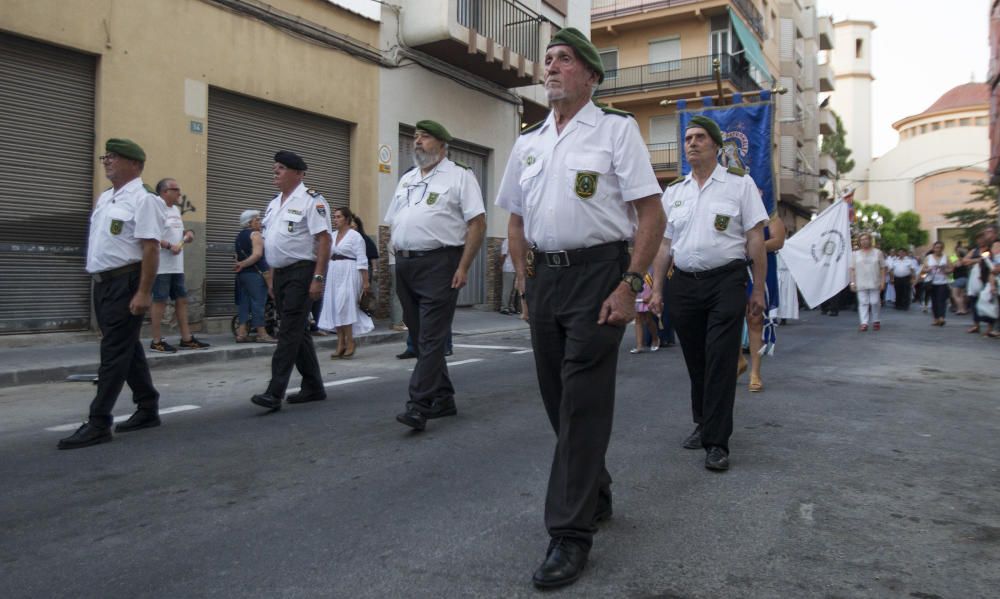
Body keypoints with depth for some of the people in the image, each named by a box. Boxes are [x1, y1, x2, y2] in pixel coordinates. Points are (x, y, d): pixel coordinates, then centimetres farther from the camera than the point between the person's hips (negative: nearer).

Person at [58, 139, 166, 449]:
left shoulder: (142, 199, -12)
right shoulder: (104, 198, 16)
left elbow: (151, 248, -19)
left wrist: (144, 292, -24)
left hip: (125, 283, -9)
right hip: (103, 283, 9)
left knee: (114, 352, -7)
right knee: (127, 348, 14)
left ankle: (98, 423, -3)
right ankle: (148, 409, 24)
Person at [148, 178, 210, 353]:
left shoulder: (176, 209, 16)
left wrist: (187, 234, 7)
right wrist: (169, 246, -23)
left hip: (176, 266, 9)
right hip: (161, 266, -9)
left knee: (182, 299, 11)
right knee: (160, 301, -2)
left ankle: (186, 339, 18)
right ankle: (156, 341, 6)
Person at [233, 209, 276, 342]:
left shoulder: (239, 236, 19)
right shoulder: (255, 234, -7)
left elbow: (238, 256, 19)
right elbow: (257, 254, -19)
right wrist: (243, 264, -14)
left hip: (242, 274, 9)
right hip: (254, 273, -9)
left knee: (244, 302, 9)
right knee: (258, 302, -7)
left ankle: (241, 333, 6)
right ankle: (261, 334, -7)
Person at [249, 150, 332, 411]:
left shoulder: (310, 200, -9)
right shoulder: (274, 203, 17)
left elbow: (324, 239, -16)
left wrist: (318, 278, -22)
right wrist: (272, 279, 19)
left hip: (302, 272, -9)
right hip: (281, 274, 9)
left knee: (289, 333, -10)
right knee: (297, 332, 12)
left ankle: (275, 393, -10)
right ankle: (313, 387, 21)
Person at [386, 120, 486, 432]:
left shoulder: (459, 175, 0)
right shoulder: (406, 179, 21)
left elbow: (477, 223, -7)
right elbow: (392, 224, 23)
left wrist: (463, 267, -14)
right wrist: (399, 256, 7)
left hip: (438, 263, -7)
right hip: (404, 265, 7)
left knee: (431, 338, -9)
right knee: (420, 336, 10)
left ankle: (419, 406, -9)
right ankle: (443, 399, 21)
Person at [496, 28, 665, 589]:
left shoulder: (616, 128, -2)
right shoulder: (528, 141, 14)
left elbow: (652, 214, -8)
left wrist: (629, 286, -16)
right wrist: (526, 281, 11)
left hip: (598, 274, -6)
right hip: (544, 276, 6)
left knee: (584, 401, -7)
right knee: (559, 398, 12)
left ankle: (571, 533, 2)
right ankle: (595, 497, 33)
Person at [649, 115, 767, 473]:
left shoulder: (740, 184, 2)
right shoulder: (673, 192, 13)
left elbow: (755, 239, -1)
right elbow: (664, 244, 13)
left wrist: (758, 289, -5)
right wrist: (656, 289, 7)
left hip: (726, 282, -4)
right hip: (683, 283, 4)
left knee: (720, 362, -7)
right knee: (695, 361, 11)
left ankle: (717, 443, -1)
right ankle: (703, 424, 29)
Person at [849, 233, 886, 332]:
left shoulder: (877, 252, 7)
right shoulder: (855, 254, 9)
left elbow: (882, 268, 6)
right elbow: (852, 269, 5)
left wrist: (883, 281, -1)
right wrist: (852, 282, -3)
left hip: (874, 283, 0)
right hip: (861, 284, 0)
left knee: (874, 302, 1)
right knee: (863, 302, -4)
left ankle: (876, 321, 18)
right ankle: (864, 323, -6)